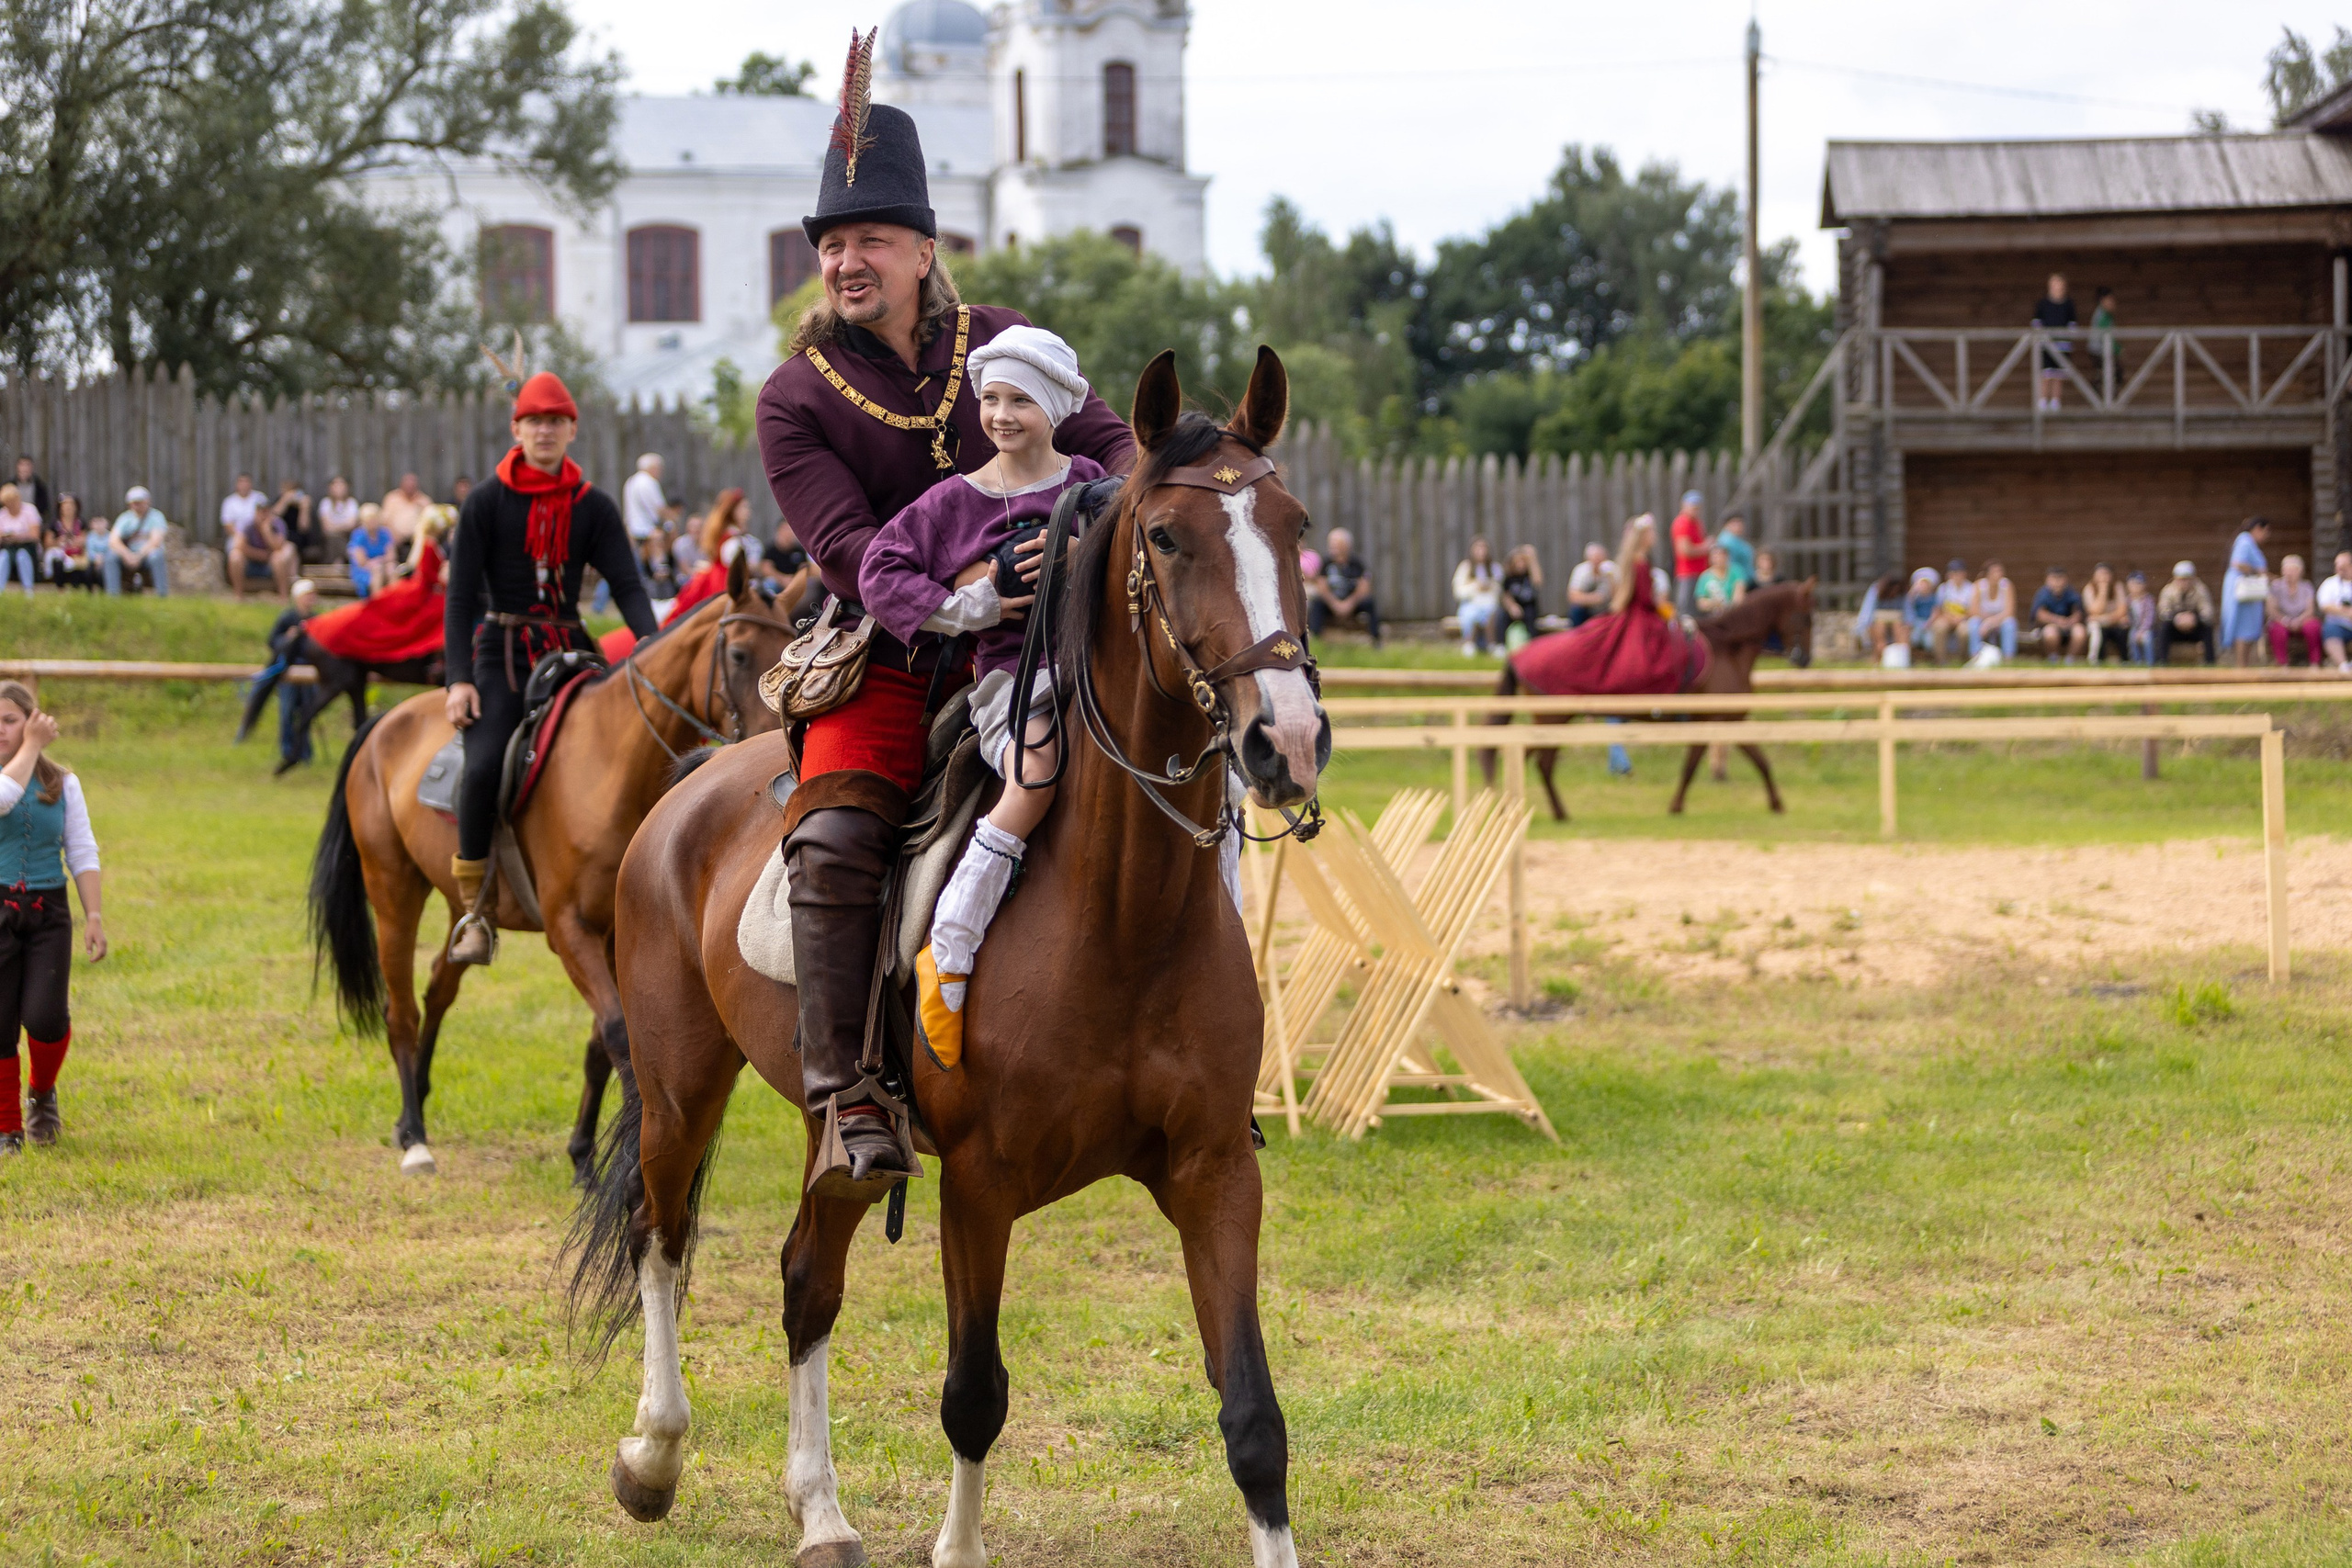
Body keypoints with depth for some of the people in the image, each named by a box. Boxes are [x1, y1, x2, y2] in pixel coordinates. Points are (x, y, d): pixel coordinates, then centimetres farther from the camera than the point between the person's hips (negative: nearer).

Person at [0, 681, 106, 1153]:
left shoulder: (63, 784, 8)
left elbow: (82, 853, 6)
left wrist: (94, 916, -3)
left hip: (48, 911, 1)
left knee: (45, 1018, -15)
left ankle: (42, 1093, 17)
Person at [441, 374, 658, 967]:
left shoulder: (594, 507, 7)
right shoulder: (486, 501, 0)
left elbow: (628, 585, 0)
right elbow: (461, 594, -4)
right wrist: (459, 678, -15)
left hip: (568, 650, 3)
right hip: (500, 651, -3)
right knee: (484, 764, -26)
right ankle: (472, 907, -17)